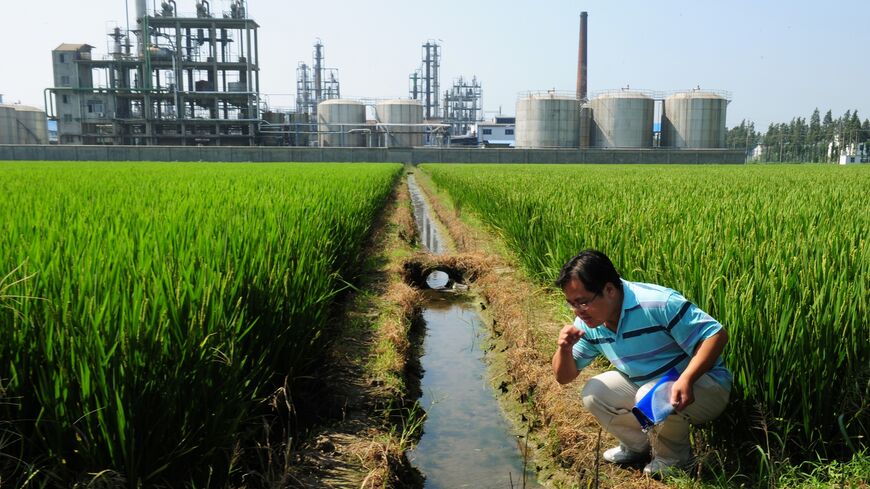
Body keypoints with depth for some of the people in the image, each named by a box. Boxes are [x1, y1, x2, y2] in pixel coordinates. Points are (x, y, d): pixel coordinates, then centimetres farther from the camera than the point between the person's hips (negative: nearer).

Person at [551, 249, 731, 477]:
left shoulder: (658, 303, -30)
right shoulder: (587, 322, -8)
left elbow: (716, 334, -27)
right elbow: (564, 376, -1)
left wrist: (686, 379, -40)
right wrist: (564, 348, -24)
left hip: (702, 382, -6)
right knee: (593, 394, -8)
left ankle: (674, 460, -5)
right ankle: (637, 447, 13)